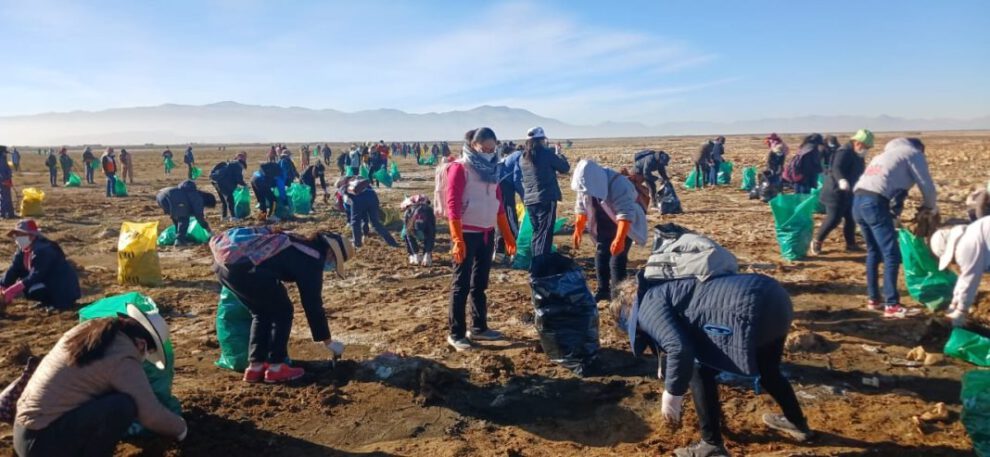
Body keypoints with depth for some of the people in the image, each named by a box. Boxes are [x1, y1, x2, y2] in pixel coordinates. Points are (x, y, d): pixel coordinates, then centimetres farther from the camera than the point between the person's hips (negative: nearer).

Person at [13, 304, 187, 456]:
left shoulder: (88, 329, 6)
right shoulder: (122, 359, -18)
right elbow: (152, 415, -15)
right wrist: (180, 427, 6)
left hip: (25, 433, 9)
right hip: (44, 442, -9)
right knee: (123, 406, -20)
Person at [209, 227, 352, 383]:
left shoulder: (297, 242, 27)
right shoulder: (312, 259, 3)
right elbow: (313, 304, 4)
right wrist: (327, 341, 13)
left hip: (223, 260, 9)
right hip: (244, 267, -9)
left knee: (262, 312, 22)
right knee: (283, 311, 9)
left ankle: (255, 366, 20)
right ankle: (276, 368, 9)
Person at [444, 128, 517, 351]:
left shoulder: (490, 168, 11)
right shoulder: (460, 168, -9)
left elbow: (498, 203, 15)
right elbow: (452, 204, -15)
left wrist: (508, 234, 14)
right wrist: (457, 239, -22)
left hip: (487, 232, 7)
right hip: (467, 233, -7)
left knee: (480, 282, 13)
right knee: (462, 283, -1)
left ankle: (479, 327, 23)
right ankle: (456, 334, 6)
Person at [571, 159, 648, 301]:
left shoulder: (617, 185, -38)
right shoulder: (585, 185, -17)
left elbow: (626, 214, -42)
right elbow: (581, 207, -1)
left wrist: (619, 239, -49)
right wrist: (578, 229, -6)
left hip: (626, 223, -6)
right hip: (604, 222, 6)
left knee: (617, 256, -13)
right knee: (601, 253, 4)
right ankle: (603, 290, 16)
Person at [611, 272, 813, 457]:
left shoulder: (647, 307, 1)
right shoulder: (663, 289, 30)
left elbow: (680, 349, -15)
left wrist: (671, 395, -2)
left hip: (749, 307, -10)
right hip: (775, 295, 10)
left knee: (700, 370, 7)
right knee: (767, 369, 33)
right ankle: (798, 423, 55)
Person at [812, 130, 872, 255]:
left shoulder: (857, 155, 14)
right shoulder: (844, 152, -19)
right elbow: (836, 169, -35)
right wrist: (842, 180, -54)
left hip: (848, 193, 10)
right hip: (836, 192, -10)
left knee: (851, 219, 12)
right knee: (833, 219, -10)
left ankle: (851, 244, 22)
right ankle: (817, 241, 3)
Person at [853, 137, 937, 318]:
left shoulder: (886, 153, 34)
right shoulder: (913, 153, 14)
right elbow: (927, 185, 12)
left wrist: (894, 212, 21)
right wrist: (931, 207, 29)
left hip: (858, 200, 8)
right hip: (875, 202, -8)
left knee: (874, 251, 17)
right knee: (892, 255, -6)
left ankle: (873, 299, 21)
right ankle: (892, 306, -7)